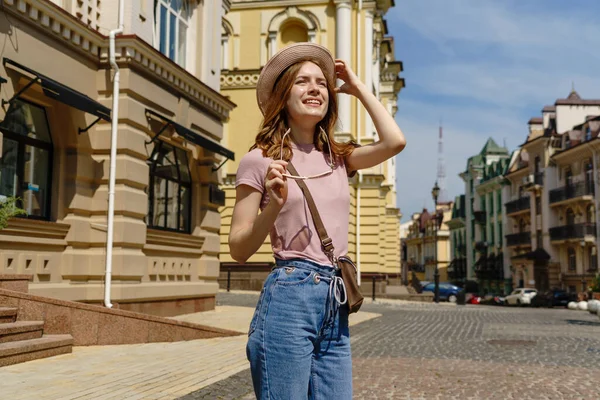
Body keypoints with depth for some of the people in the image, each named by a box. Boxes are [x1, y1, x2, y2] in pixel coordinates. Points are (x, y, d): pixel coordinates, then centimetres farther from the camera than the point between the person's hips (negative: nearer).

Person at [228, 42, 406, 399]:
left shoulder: (337, 158, 14)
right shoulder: (260, 159, -1)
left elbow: (394, 142, -3)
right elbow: (239, 249, -2)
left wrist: (357, 87, 7)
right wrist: (273, 206, -20)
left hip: (336, 302, 5)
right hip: (289, 296, -5)